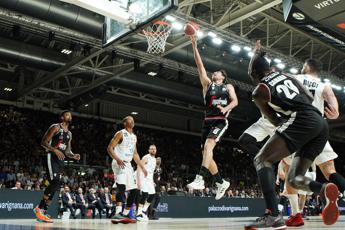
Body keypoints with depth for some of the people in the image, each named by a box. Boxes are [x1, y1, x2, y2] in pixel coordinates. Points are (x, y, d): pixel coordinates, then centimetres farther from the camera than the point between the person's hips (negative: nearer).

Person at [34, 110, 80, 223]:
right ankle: (39, 209, -12)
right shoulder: (55, 127, -3)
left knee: (56, 185, 3)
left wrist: (73, 156, 2)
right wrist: (55, 150, -23)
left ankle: (42, 211, 9)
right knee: (55, 182, -20)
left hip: (61, 159, 8)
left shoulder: (69, 133, 20)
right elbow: (43, 142, -9)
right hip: (52, 157, -8)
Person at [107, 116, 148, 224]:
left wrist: (142, 167, 18)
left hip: (128, 164, 9)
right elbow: (110, 148, -12)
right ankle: (118, 214, -32)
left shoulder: (134, 137, 17)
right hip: (119, 163, -9)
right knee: (122, 186, -27)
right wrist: (117, 159, -28)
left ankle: (125, 215, 13)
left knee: (133, 190, 5)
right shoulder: (120, 133, -6)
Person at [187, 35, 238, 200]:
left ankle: (200, 179, -36)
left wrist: (225, 109, -22)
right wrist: (194, 46, 6)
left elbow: (235, 101, 0)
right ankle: (222, 183, 18)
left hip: (221, 121, -5)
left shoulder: (228, 87, 14)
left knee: (208, 146, -27)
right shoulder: (208, 84, 19)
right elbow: (200, 66, 12)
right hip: (208, 121, 5)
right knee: (206, 153, 3)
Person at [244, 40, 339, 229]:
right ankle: (325, 190, -18)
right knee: (294, 179, 14)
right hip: (321, 123, 8)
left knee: (261, 160, -4)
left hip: (302, 121, -8)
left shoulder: (259, 91, 9)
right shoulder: (287, 76, 27)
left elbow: (275, 121, 15)